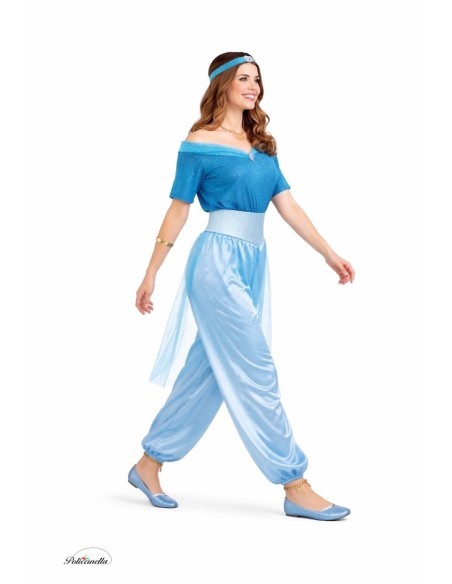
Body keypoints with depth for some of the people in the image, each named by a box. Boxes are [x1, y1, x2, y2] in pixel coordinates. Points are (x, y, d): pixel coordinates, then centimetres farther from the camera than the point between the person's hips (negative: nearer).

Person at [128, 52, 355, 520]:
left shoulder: (262, 146, 15)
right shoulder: (199, 143, -4)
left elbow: (288, 205, 11)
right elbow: (178, 211, -2)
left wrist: (328, 253, 4)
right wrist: (151, 274, -2)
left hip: (253, 263, 8)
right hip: (218, 261, -8)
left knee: (209, 369, 11)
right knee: (255, 372, -5)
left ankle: (149, 464, 25)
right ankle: (296, 486, 2)